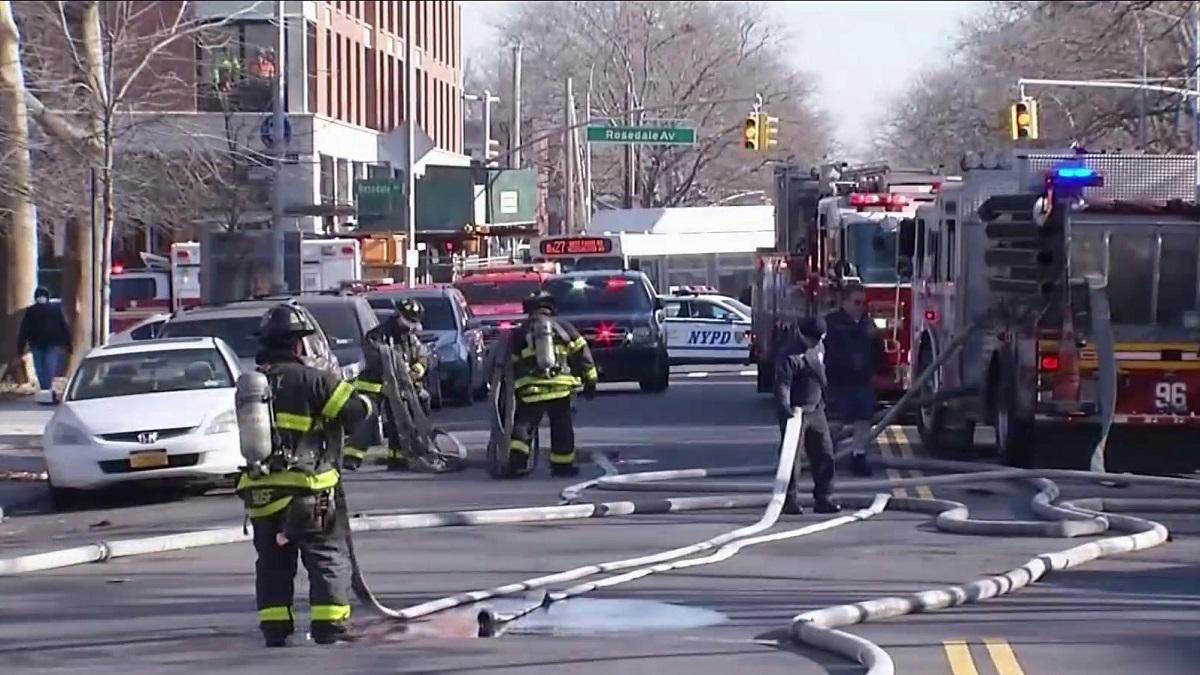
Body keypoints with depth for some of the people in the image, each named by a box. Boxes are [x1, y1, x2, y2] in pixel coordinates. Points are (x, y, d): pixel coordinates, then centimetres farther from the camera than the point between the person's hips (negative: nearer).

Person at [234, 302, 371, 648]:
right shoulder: (312, 381, -12)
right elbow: (357, 410, -12)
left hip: (261, 491, 5)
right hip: (308, 489, -5)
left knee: (273, 561, 14)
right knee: (329, 557, 2)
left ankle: (275, 628, 13)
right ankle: (330, 627, -4)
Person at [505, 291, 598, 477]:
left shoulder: (519, 333, 11)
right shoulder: (563, 327, 11)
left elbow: (513, 362, 13)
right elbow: (581, 352, 9)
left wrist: (516, 387, 21)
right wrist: (590, 380, 13)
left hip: (530, 387, 0)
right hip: (560, 388, 0)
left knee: (523, 425, 4)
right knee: (562, 427, 13)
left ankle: (517, 460, -13)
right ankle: (562, 464, 15)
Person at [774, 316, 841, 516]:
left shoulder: (817, 347, 8)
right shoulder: (789, 355, -19)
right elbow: (782, 384, -27)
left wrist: (823, 400, 25)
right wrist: (786, 407, -41)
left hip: (816, 410, 8)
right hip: (796, 412, -8)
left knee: (824, 454, 8)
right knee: (792, 457, -3)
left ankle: (822, 498, 14)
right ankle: (790, 500, 2)